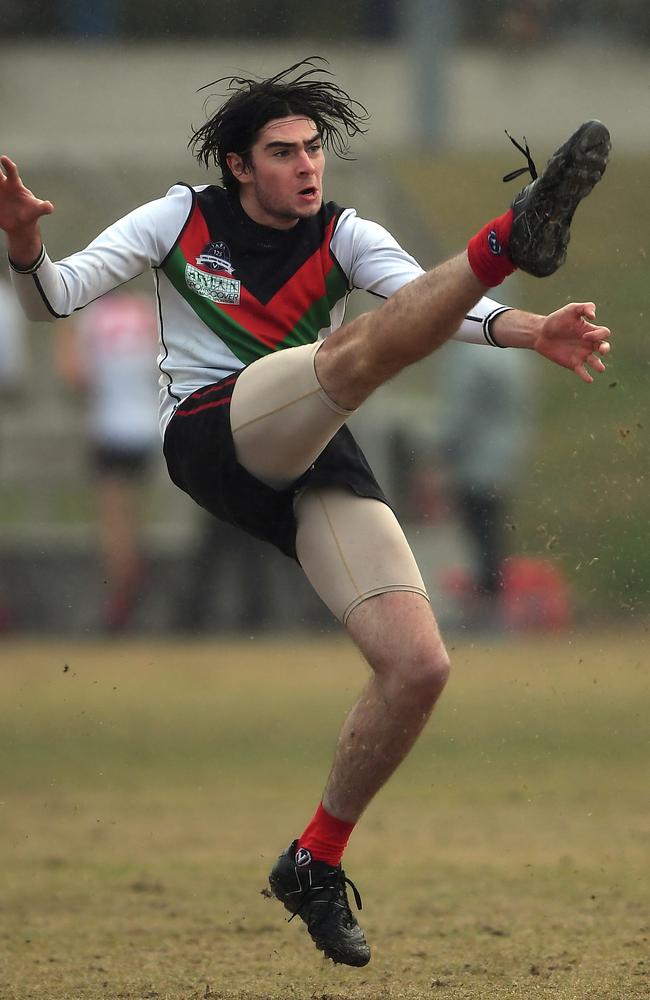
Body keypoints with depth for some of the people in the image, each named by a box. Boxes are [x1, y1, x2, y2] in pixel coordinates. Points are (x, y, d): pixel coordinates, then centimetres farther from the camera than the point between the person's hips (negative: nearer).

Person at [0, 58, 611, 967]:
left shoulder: (345, 237, 12)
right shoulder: (182, 220, 8)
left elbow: (433, 303, -6)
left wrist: (529, 331, -27)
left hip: (316, 459, 4)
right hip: (211, 439, -4)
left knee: (419, 665, -12)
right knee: (362, 344, -31)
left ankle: (316, 865, 5)